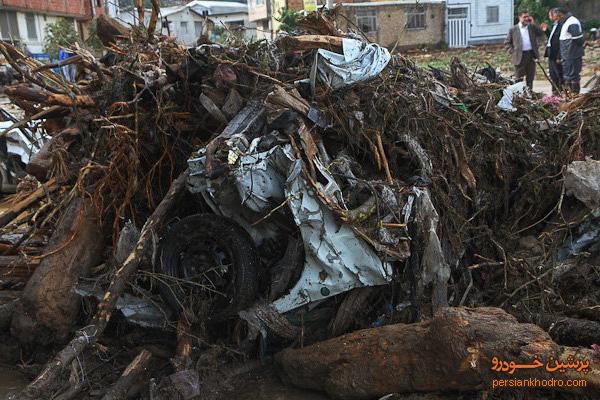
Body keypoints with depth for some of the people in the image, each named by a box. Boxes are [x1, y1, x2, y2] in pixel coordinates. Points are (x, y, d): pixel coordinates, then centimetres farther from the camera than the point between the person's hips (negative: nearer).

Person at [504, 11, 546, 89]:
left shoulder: (532, 27, 12)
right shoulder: (513, 29, 3)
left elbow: (541, 34, 0)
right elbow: (507, 43, 6)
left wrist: (532, 24, -3)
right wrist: (513, 52, -6)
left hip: (531, 55, 3)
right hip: (520, 56, -3)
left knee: (530, 78, 8)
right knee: (519, 78, -2)